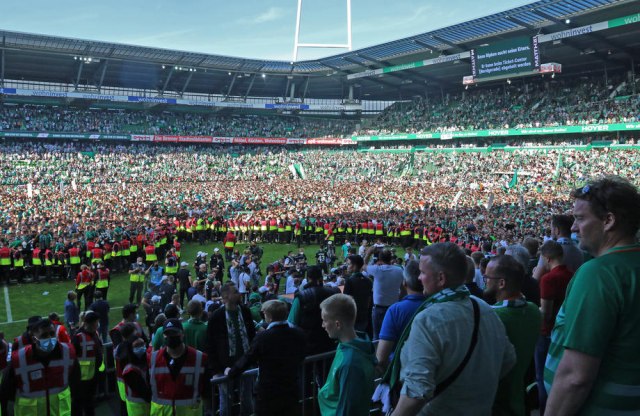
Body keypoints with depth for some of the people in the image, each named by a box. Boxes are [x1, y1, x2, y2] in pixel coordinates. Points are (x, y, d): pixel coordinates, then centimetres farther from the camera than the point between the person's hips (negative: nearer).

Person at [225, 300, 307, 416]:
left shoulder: (263, 337, -17)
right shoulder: (298, 335, -4)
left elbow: (246, 359, -6)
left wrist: (231, 372, 13)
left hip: (268, 393, -4)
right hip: (292, 390, 4)